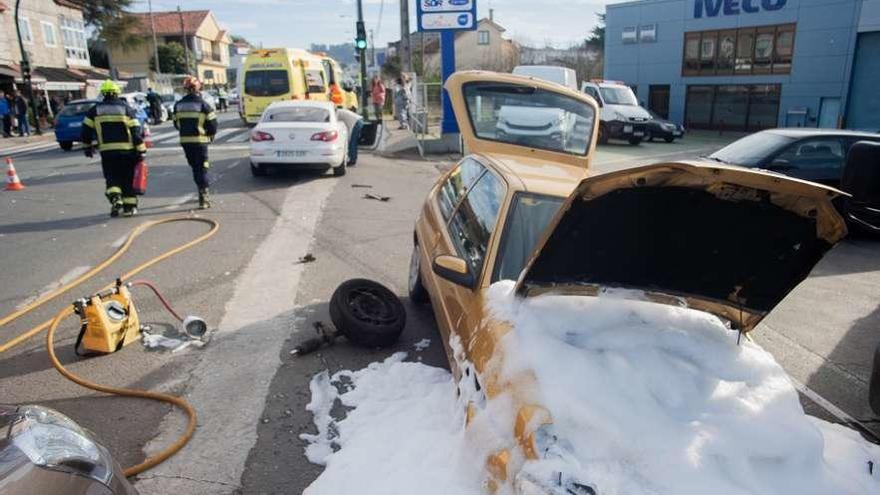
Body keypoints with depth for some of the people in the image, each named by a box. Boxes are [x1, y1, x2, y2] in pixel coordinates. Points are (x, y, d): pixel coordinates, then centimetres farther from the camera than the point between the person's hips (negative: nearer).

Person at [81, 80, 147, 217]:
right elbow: (136, 130, -6)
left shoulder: (95, 110, 6)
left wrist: (87, 146, 22)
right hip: (127, 150, -1)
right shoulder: (126, 108, 0)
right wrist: (141, 150, -5)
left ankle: (115, 197, -15)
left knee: (112, 178, 11)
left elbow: (86, 130, 7)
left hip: (107, 151, 1)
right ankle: (129, 206, 10)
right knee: (128, 178, 8)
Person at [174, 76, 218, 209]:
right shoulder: (203, 104, -9)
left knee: (195, 167, 18)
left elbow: (176, 124, 10)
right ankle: (204, 198, -8)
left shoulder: (178, 105, 5)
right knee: (202, 168, -2)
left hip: (185, 141, 4)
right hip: (200, 140, -4)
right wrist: (210, 134, 10)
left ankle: (203, 192, 30)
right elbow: (212, 124, -9)